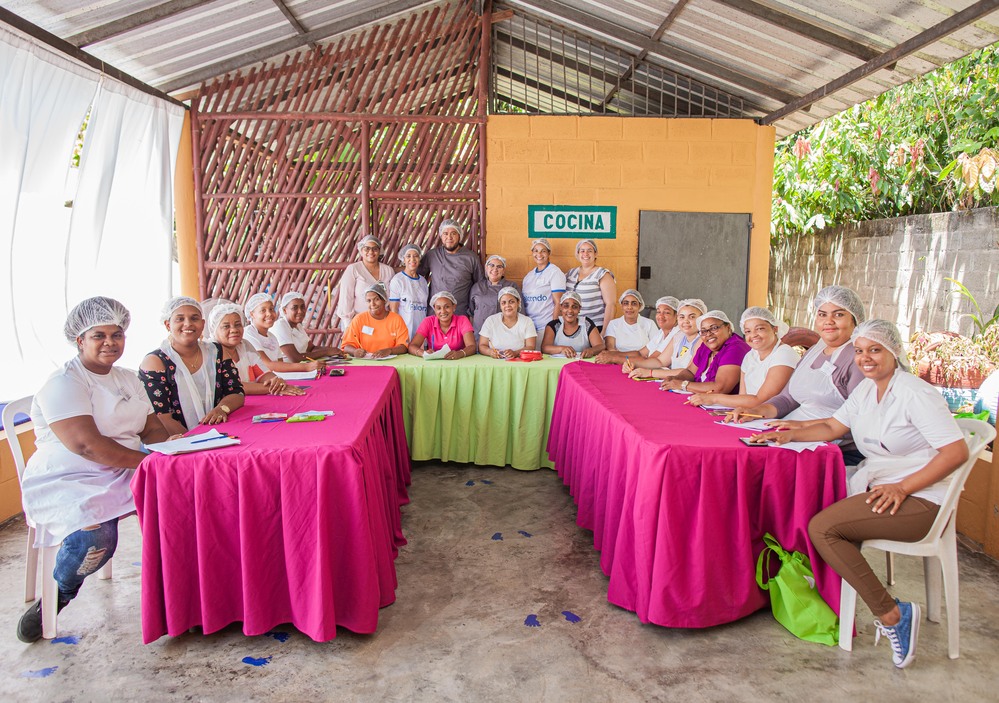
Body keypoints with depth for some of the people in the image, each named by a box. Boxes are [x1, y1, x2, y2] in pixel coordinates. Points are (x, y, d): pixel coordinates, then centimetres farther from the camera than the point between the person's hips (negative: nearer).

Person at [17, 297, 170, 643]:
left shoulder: (128, 378, 15)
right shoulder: (64, 383, -10)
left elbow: (154, 428, 12)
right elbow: (86, 444, -22)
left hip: (125, 473, 6)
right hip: (68, 481, -6)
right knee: (96, 536, -32)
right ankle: (57, 595, 2)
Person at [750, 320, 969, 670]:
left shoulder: (915, 393, -14)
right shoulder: (866, 389, 11)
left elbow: (957, 451, -19)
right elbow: (832, 426, 13)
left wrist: (902, 487, -22)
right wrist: (789, 434, -3)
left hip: (919, 500, -9)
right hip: (874, 487, 9)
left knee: (822, 527, -24)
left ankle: (892, 615, -11)